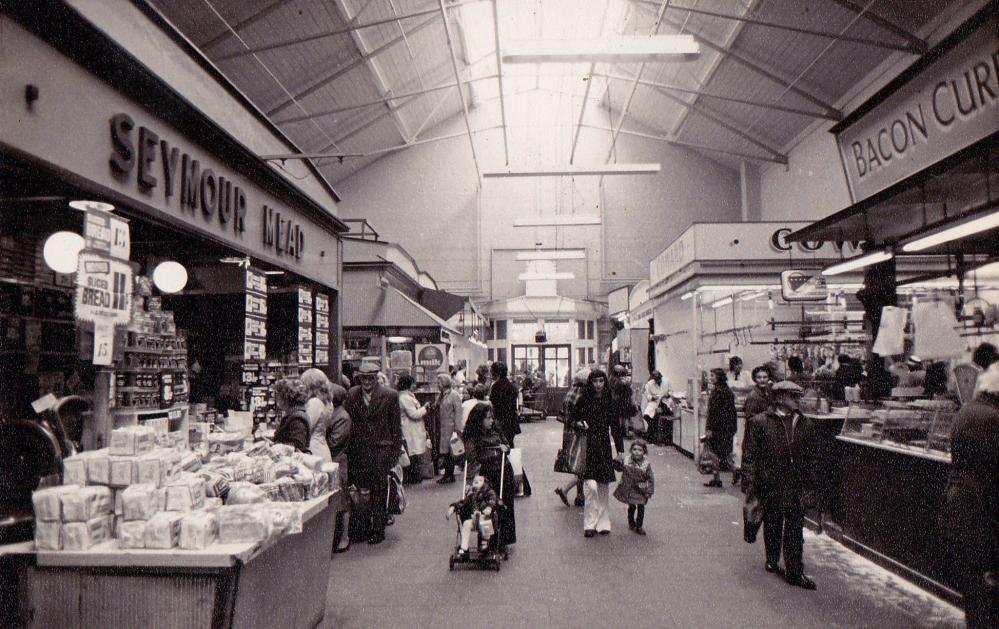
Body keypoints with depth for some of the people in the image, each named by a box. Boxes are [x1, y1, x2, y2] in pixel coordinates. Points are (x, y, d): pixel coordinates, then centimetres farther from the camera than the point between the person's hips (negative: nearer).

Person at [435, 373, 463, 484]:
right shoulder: (440, 396, 14)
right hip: (441, 428, 7)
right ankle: (447, 474, 16)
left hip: (450, 427, -7)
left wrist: (457, 429, -17)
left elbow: (458, 412, -12)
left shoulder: (454, 395, -8)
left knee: (448, 451, -4)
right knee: (442, 451, 7)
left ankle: (450, 475, 6)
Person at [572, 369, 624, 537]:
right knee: (591, 486, -12)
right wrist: (578, 423, -14)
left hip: (604, 446, 3)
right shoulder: (584, 400, -2)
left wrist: (620, 450, 5)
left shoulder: (609, 402, 5)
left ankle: (602, 523, 20)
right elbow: (573, 417, 9)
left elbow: (615, 426, 7)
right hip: (588, 446, -3)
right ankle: (590, 524, -3)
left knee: (603, 487, 9)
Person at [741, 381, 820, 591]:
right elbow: (749, 456, -4)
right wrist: (750, 485, -8)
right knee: (772, 528, 12)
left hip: (797, 489, 2)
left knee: (794, 531, 2)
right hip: (770, 486, -2)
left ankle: (795, 572, 9)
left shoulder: (806, 425, 7)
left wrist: (813, 487, 8)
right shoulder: (760, 422, -4)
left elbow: (813, 458, 12)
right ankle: (772, 560, 32)